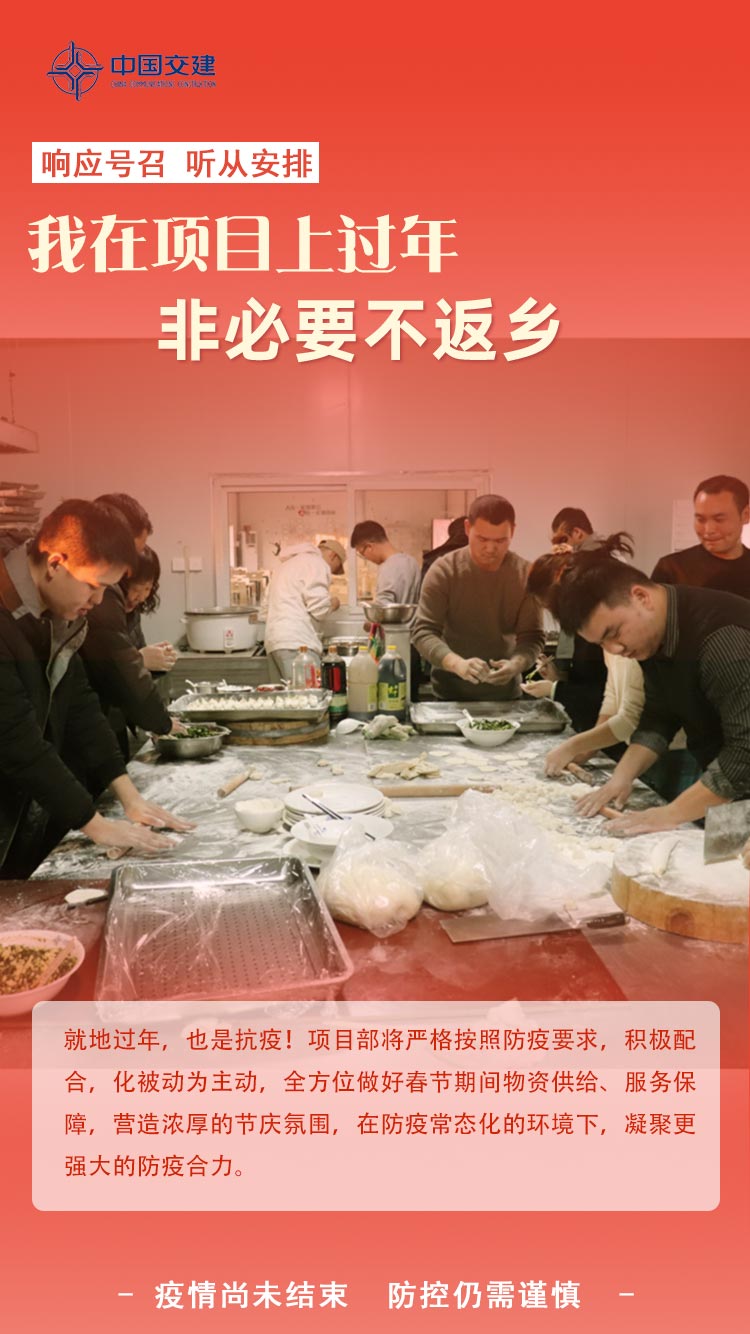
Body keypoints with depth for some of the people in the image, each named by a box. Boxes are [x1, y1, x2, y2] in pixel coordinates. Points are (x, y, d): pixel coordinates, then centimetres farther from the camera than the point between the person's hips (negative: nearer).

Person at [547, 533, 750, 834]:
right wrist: (622, 778, -9)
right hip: (710, 766, 8)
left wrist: (670, 814, -31)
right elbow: (659, 717, 4)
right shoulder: (654, 634, -3)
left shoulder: (724, 640, -32)